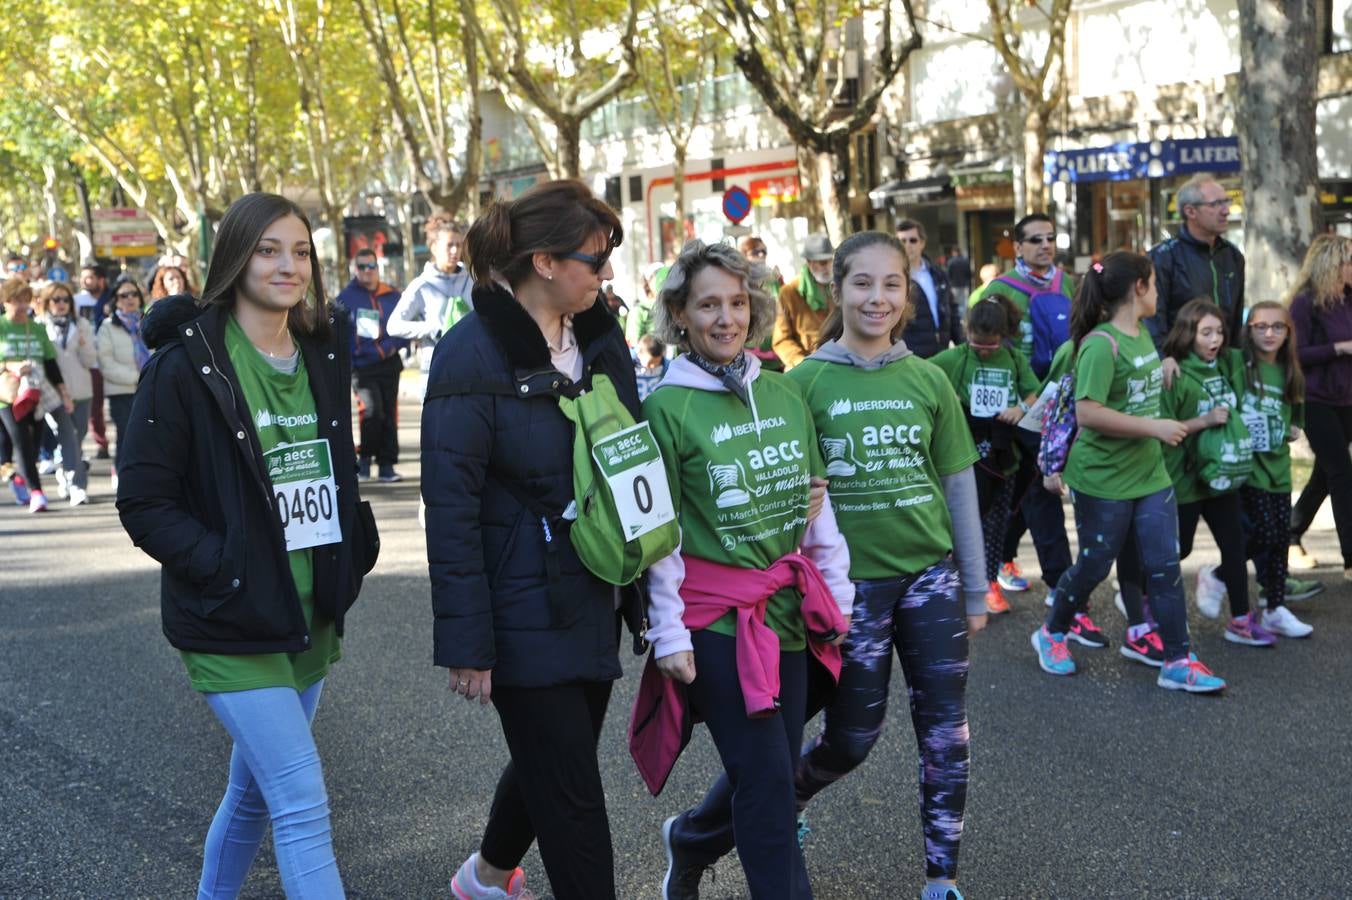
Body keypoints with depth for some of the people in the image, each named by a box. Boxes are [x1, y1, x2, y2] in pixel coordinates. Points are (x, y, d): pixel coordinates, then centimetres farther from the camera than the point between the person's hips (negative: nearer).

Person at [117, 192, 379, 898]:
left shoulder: (323, 356, 8)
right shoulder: (185, 364, -11)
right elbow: (143, 502, -11)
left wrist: (353, 554, 6)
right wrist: (226, 569, -19)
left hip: (311, 619, 6)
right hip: (232, 627, -6)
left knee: (255, 788, 19)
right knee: (303, 807, -11)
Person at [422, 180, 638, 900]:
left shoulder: (600, 339, 5)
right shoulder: (473, 354, -15)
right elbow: (450, 507, -16)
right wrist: (465, 642, -18)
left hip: (590, 601, 7)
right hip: (525, 614, -7)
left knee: (551, 762, 22)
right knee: (571, 795, -1)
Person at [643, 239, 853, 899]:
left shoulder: (783, 394, 5)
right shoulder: (668, 405, -10)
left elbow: (814, 501, 12)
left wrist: (837, 592, 11)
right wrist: (669, 633, -10)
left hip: (789, 609, 6)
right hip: (717, 616, -6)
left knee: (768, 772, 15)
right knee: (768, 779, -3)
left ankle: (690, 839, 44)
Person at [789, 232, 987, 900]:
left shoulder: (927, 379, 2)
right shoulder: (807, 381, -5)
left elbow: (959, 487, 6)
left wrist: (974, 589, 8)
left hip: (931, 574, 2)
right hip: (851, 581, -2)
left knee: (944, 731, 4)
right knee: (852, 736, 7)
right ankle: (782, 798, 37)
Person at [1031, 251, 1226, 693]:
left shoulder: (1143, 335, 7)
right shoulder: (1102, 343, -20)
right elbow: (1087, 412, -28)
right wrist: (1155, 428, -23)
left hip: (1150, 474, 7)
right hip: (1103, 479, -7)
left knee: (1165, 566, 4)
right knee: (1094, 566, 7)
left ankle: (1177, 662, 10)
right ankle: (1051, 634, 31)